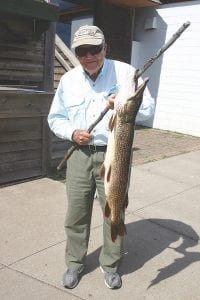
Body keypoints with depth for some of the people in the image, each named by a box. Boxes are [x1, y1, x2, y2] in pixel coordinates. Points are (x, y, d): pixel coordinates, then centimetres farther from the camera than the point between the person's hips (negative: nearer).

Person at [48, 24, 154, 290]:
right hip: (79, 154, 3)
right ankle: (75, 263, 33)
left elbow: (148, 108, -2)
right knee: (76, 213, 10)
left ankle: (111, 265, 32)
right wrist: (72, 133, -8)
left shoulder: (125, 72, -3)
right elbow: (55, 118, 12)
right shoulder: (68, 80, 6)